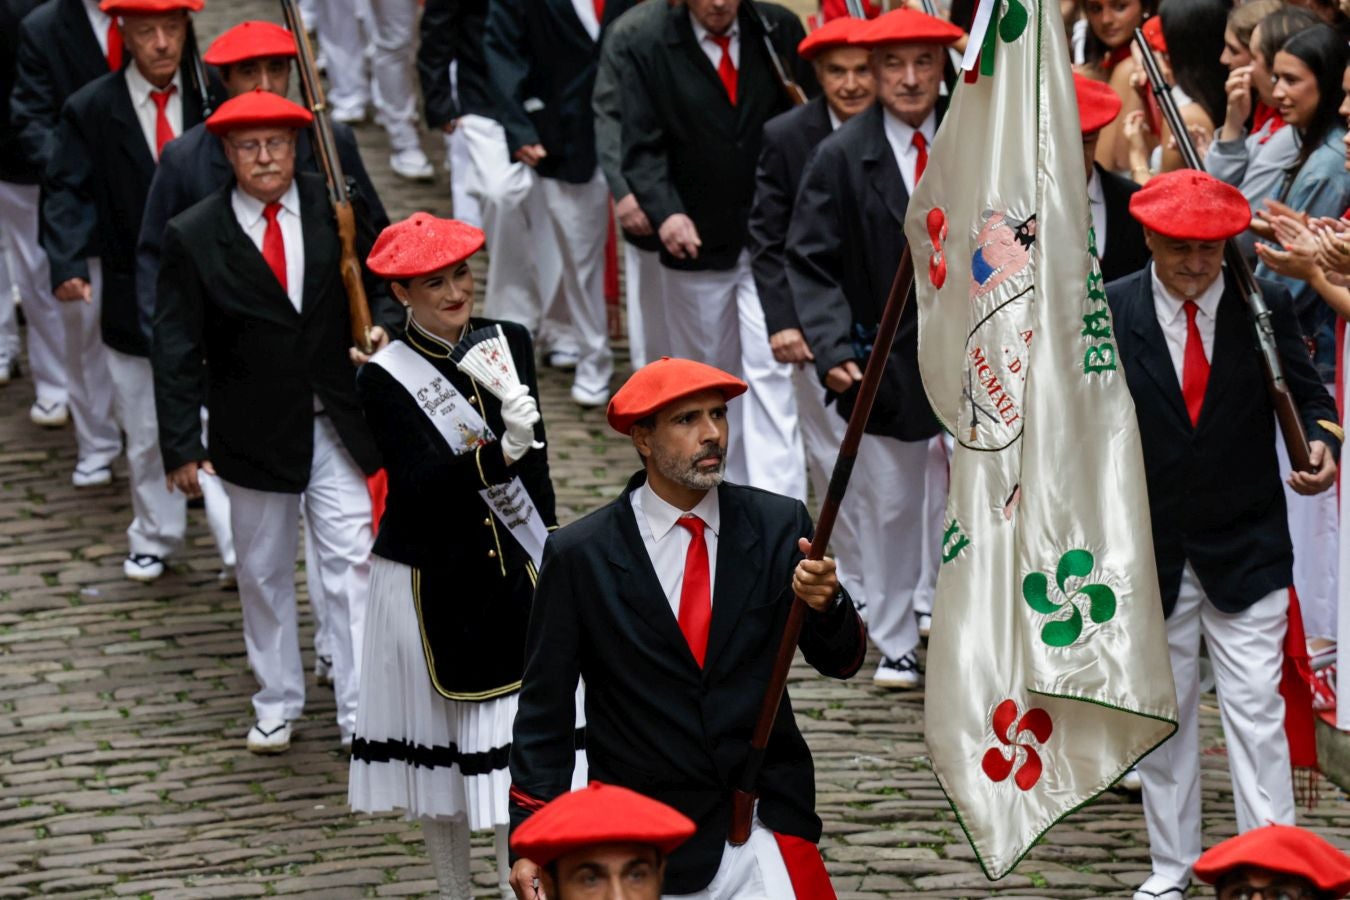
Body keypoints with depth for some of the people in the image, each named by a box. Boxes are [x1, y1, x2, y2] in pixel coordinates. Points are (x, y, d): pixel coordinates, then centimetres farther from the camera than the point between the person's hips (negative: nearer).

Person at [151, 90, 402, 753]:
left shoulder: (336, 208, -3)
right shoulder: (193, 238, -7)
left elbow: (385, 278, 10)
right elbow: (176, 351, -5)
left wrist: (383, 326, -13)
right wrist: (182, 447, -9)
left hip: (339, 423, 0)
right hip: (255, 433, 0)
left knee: (350, 561, -3)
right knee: (263, 572, 13)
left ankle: (361, 713, 2)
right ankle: (277, 704, 29)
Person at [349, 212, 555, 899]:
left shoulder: (510, 345, 2)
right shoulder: (385, 378, -12)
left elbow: (538, 468, 10)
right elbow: (419, 485, -22)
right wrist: (498, 454, -36)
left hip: (510, 578, 3)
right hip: (430, 582, -3)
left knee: (520, 741, 0)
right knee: (439, 744, 9)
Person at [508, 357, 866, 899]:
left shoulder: (779, 526, 1)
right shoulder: (579, 555, -4)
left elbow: (842, 662, 1)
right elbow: (544, 707, -1)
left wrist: (826, 604, -22)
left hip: (767, 833, 2)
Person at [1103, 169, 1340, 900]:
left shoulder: (1266, 305, -4)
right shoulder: (1111, 311, -4)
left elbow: (1306, 393, 5)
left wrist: (1321, 440, -18)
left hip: (1247, 549, -1)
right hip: (1151, 551, 1)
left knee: (1255, 714, -5)